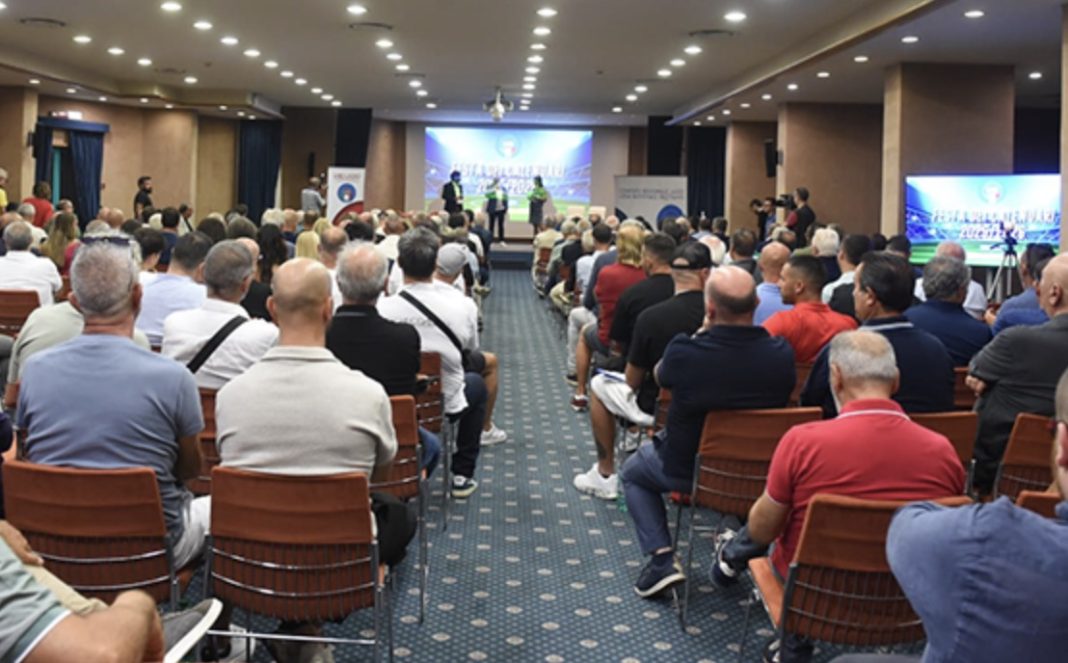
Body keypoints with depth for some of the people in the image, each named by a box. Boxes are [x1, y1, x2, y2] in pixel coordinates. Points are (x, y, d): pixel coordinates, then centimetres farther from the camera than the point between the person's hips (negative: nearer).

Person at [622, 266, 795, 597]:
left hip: (687, 470, -3)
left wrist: (703, 332, -1)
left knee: (633, 471, 28)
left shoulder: (683, 352, -28)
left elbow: (660, 375, -3)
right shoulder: (782, 354, -20)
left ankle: (661, 558, 10)